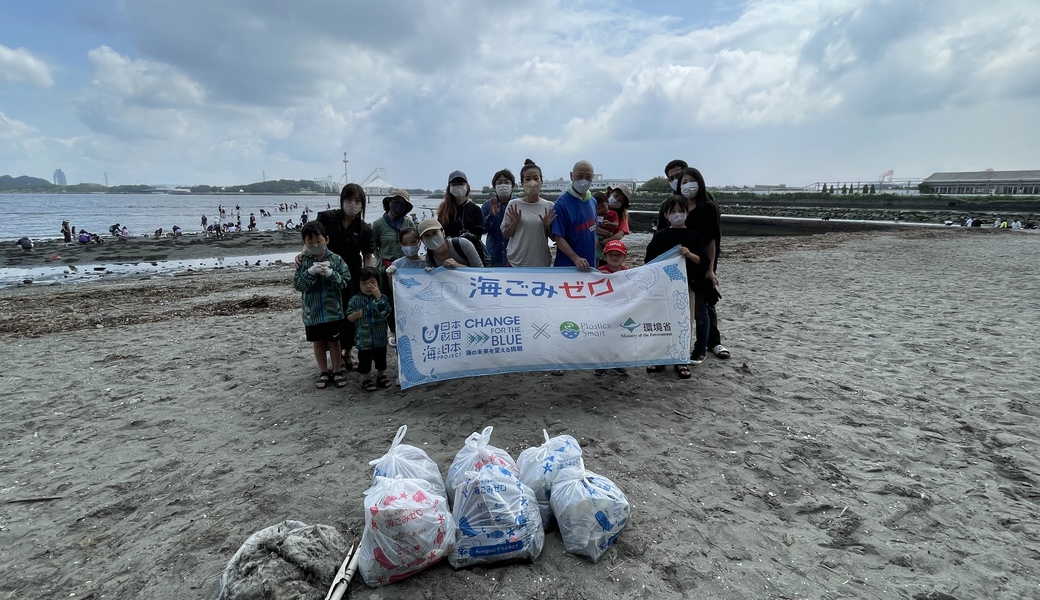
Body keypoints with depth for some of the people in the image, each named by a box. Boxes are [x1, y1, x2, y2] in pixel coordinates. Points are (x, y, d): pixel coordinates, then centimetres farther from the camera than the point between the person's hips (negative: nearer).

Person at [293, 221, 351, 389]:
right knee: (318, 343, 13)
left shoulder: (336, 259, -7)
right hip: (312, 312, 2)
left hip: (333, 311, -2)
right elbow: (298, 285, -9)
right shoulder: (303, 262, -4)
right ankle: (325, 372, 28)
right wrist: (310, 272, -24)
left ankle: (337, 371, 25)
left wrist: (330, 273, -25)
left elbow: (345, 282, -9)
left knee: (334, 342, 11)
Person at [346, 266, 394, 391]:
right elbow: (348, 317, -2)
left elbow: (385, 312, -22)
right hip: (363, 338, -1)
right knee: (364, 360, 9)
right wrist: (354, 316, -25)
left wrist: (378, 297, -26)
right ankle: (366, 379, 28)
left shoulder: (382, 298, -6)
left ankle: (381, 376, 38)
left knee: (381, 358, 17)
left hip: (380, 337, 1)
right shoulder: (355, 300, -6)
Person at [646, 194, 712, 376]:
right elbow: (650, 260, 4)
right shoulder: (661, 235, 2)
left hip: (689, 285, 0)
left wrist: (690, 255, -19)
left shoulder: (694, 235, 1)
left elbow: (704, 261, -2)